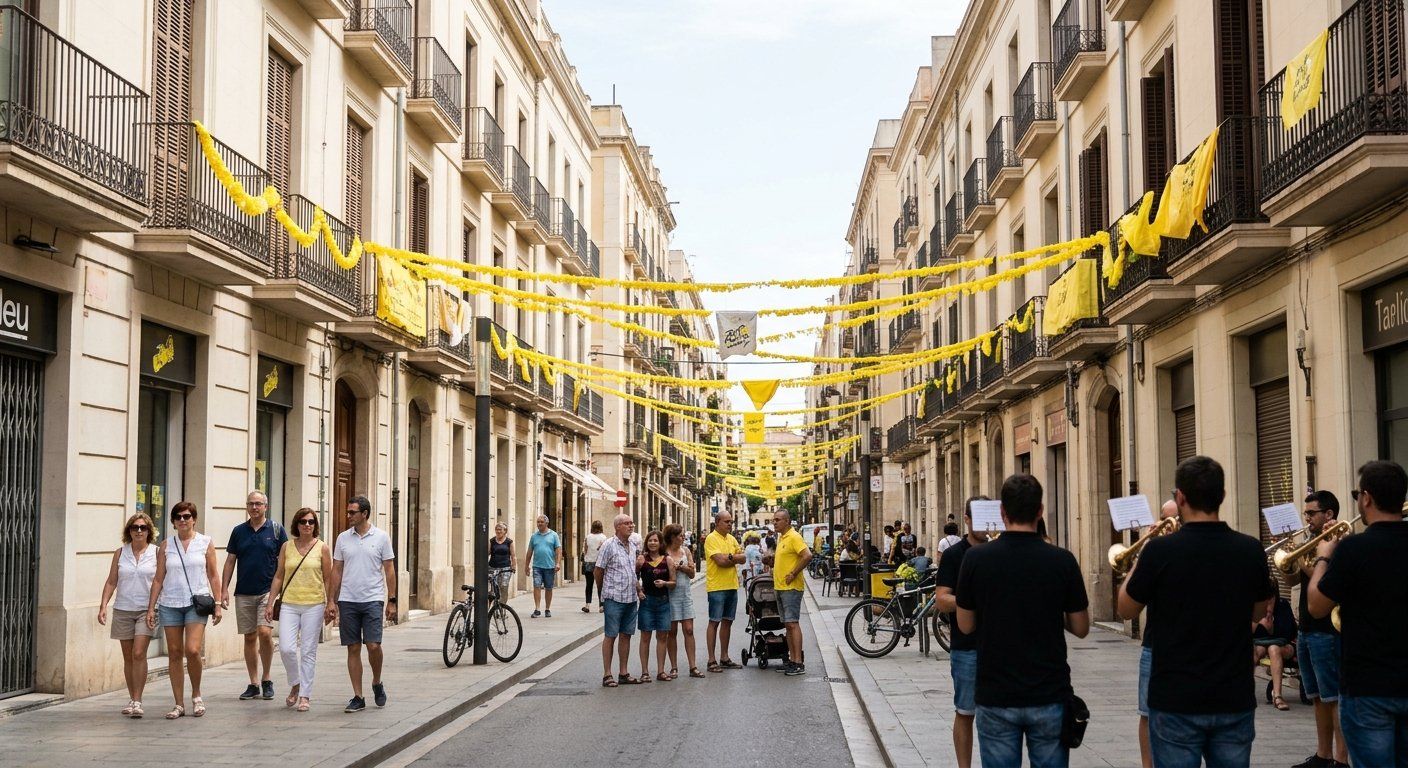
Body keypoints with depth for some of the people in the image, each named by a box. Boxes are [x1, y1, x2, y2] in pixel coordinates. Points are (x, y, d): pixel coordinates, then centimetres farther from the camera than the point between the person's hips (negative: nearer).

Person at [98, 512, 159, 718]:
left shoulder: (156, 552, 1)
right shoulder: (120, 553, 8)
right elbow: (111, 581, 9)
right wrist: (103, 605, -1)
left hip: (146, 610, -3)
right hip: (122, 610, 3)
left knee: (139, 654, -14)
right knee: (128, 657, 9)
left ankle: (137, 701, -12)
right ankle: (132, 699, 19)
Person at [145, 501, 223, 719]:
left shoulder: (205, 543, 5)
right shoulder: (166, 546, 8)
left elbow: (213, 576, 6)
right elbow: (158, 579, 10)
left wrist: (218, 604, -1)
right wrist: (151, 607, 4)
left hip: (197, 603, -2)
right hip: (170, 604, 2)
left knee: (192, 650, -16)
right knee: (174, 654, 3)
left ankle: (196, 695, 6)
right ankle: (179, 704, 10)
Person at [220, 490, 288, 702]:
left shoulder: (276, 530, 1)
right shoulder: (239, 531, 9)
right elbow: (230, 561, 11)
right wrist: (224, 589, 3)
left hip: (268, 591, -3)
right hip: (244, 593, 3)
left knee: (265, 632, -16)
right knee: (249, 637, 6)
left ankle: (266, 678, 2)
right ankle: (254, 684, 14)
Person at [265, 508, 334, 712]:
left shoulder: (322, 548, 2)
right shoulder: (287, 546, 8)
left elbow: (328, 579, 4)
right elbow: (278, 576, 11)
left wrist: (330, 604, -1)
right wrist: (270, 603, 7)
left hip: (314, 605, -2)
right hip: (289, 604, 2)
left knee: (308, 651, 0)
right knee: (286, 648, -9)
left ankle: (305, 695, 8)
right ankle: (295, 685, 16)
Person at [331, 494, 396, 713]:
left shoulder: (381, 537, 0)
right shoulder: (343, 538, 7)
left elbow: (389, 570, 3)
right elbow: (336, 571, 11)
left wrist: (392, 601, -1)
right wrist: (332, 602, 7)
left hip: (373, 600, -2)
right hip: (348, 601, 2)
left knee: (373, 645, -11)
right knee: (353, 648, 3)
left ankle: (377, 683, 16)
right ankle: (358, 697, 9)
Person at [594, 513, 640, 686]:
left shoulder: (633, 547, 12)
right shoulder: (609, 545, -9)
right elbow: (598, 572, -4)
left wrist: (638, 591, 15)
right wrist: (602, 593, 5)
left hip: (631, 599, 6)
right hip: (614, 599, -6)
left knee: (626, 635, 10)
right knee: (611, 636, -1)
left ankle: (624, 673, 16)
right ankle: (607, 675, 2)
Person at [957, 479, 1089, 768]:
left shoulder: (976, 559, -7)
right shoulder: (1062, 561, -7)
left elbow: (966, 625, 3)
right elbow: (1081, 628, 1)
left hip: (995, 697, 0)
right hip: (1049, 697, 0)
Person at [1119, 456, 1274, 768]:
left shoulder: (1160, 550, -14)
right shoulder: (1250, 550, -3)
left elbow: (1126, 610, 1)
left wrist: (1141, 557, 14)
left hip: (1176, 703, -3)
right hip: (1235, 701, 3)